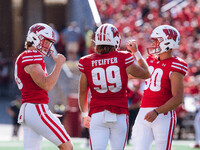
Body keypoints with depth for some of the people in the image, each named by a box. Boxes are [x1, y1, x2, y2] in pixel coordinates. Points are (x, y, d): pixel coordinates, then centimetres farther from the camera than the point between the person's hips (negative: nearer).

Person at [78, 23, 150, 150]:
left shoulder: (87, 63, -1)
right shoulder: (124, 59, -5)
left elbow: (82, 93, 9)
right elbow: (146, 74, 12)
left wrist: (85, 115, 22)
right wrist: (136, 52, 23)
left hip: (97, 114, 1)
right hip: (119, 114, 0)